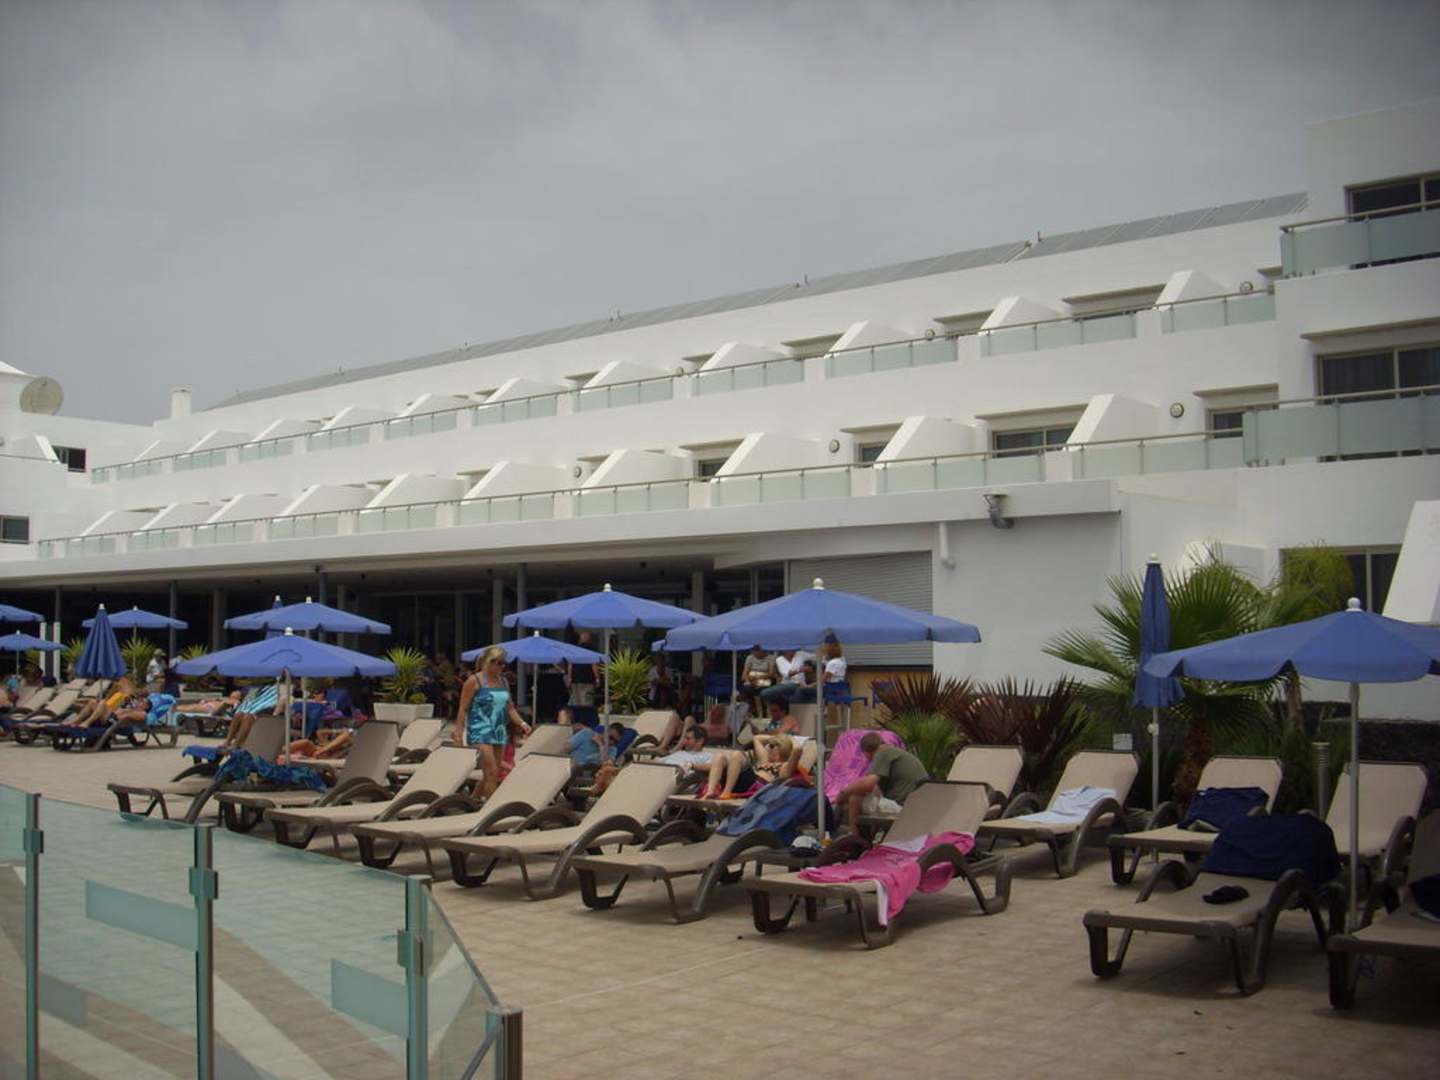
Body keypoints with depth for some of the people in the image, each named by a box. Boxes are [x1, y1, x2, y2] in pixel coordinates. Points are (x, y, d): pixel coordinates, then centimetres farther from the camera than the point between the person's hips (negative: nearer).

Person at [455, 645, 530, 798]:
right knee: (492, 772, -14)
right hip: (480, 733, -7)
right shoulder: (474, 681, -4)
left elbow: (509, 708, 19)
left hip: (499, 733, 7)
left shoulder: (503, 682, 14)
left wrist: (521, 723, 3)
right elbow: (463, 709, -5)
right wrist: (458, 735, -11)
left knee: (492, 775, 7)